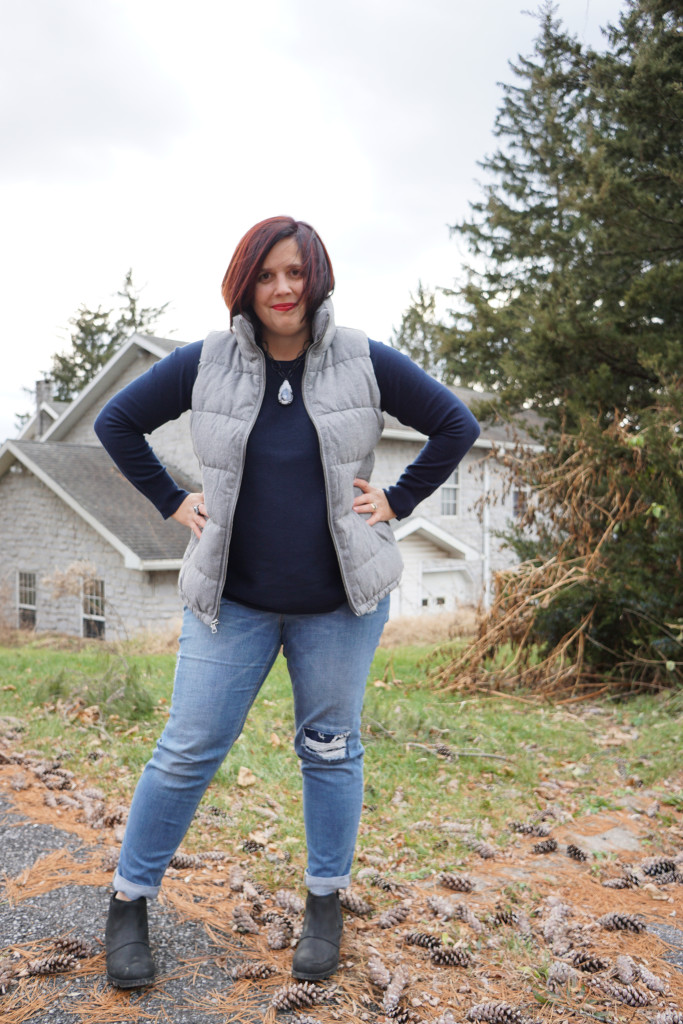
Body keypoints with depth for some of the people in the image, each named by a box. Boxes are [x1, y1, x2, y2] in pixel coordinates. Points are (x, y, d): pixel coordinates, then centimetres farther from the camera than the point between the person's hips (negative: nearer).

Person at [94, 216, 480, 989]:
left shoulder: (363, 362, -4)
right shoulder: (205, 363, -3)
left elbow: (456, 426, 5)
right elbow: (117, 423, 9)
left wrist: (398, 502, -1)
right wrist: (172, 503, 2)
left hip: (338, 600, 0)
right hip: (233, 598, 0)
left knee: (331, 748, 11)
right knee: (189, 749, 3)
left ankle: (325, 904, 31)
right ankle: (129, 903, 23)